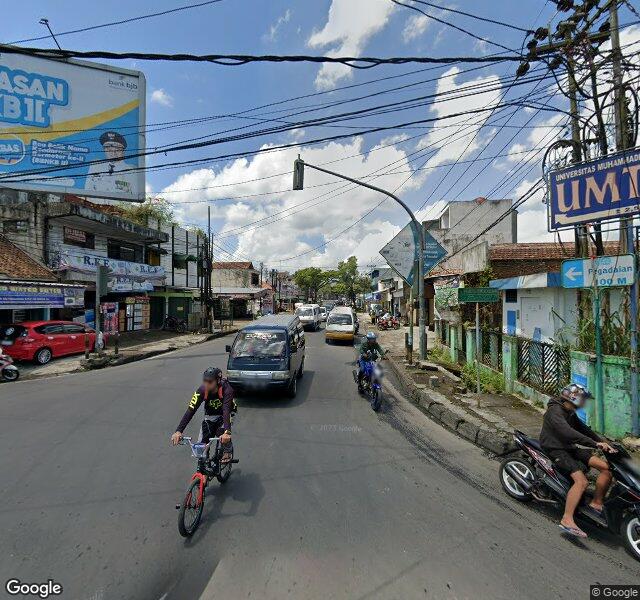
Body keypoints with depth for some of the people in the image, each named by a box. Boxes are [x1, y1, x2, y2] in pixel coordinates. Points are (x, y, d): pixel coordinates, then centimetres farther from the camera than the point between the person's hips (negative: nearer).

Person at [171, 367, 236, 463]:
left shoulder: (226, 389, -35)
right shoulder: (202, 390, -27)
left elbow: (226, 410, -44)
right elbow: (191, 410, -31)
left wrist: (227, 432, -57)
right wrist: (178, 431, -41)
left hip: (226, 413, -3)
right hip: (210, 415, 3)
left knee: (222, 432, -29)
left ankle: (227, 452, 2)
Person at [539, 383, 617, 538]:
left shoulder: (570, 413, 15)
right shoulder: (555, 411, -19)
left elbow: (584, 429, 16)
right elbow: (568, 433, -30)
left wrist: (603, 443, 2)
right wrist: (595, 444, -30)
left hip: (570, 448, 10)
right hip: (555, 451, -10)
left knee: (607, 467, 1)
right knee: (581, 481, -26)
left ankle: (596, 503, 12)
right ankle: (567, 520, -22)